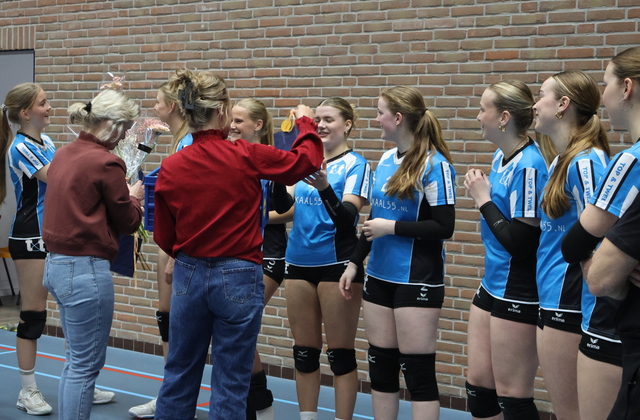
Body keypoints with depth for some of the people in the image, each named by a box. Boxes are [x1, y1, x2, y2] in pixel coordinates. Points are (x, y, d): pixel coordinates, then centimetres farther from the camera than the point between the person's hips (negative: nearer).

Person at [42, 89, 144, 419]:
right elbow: (128, 222, -6)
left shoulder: (64, 155, 9)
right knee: (86, 364, 1)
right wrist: (133, 197, 13)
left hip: (56, 265, 9)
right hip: (86, 269, -9)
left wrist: (121, 194, 12)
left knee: (76, 358, 20)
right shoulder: (106, 163, -15)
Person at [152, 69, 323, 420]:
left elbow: (164, 237, 3)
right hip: (237, 276, -3)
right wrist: (305, 122, 19)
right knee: (230, 384, 7)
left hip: (188, 275, 3)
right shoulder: (247, 156, -14)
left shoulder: (170, 168, -5)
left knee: (179, 375, 17)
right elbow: (307, 160, 0)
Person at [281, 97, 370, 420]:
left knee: (340, 353, 0)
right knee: (304, 350, 11)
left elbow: (347, 216, -18)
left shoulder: (355, 164, -6)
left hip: (337, 264, -6)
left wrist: (324, 188, -34)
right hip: (299, 263, 6)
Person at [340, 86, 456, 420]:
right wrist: (354, 263, 16)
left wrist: (393, 227, -16)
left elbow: (444, 227, -16)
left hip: (417, 280, -7)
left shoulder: (434, 165, -13)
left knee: (418, 370, -1)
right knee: (380, 364, 12)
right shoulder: (385, 160, 9)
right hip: (379, 277, 7)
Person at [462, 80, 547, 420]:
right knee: (478, 384, 15)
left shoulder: (528, 166, -19)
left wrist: (483, 199, -13)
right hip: (491, 286, 9)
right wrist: (481, 195, 2)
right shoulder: (500, 158, 8)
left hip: (518, 293, -9)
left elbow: (519, 242, -22)